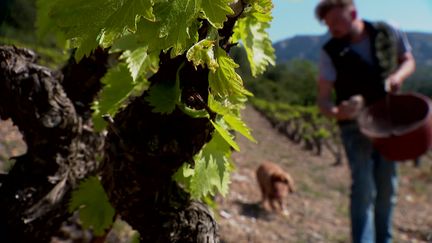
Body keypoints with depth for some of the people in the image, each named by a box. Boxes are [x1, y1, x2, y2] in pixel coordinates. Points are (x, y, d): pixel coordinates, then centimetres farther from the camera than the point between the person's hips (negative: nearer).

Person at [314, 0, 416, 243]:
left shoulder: (389, 34, -5)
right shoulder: (331, 52, -11)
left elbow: (409, 61, 12)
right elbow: (323, 98, -12)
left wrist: (399, 76, -11)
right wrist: (336, 111, -35)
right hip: (356, 126, -2)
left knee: (387, 188, 11)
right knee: (364, 188, -12)